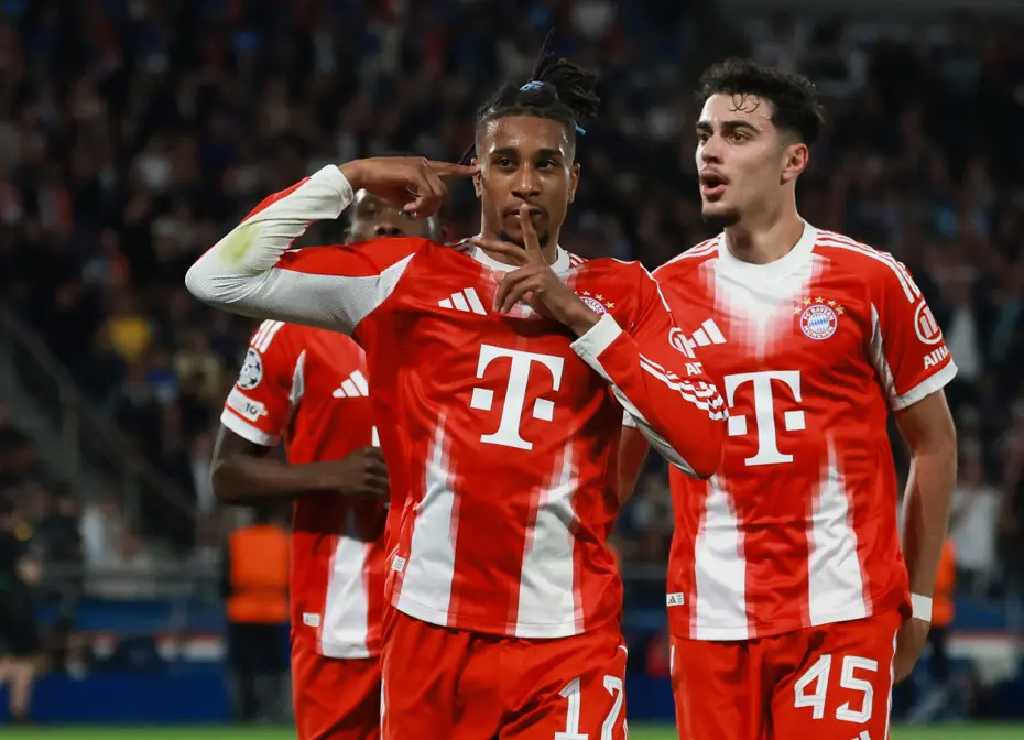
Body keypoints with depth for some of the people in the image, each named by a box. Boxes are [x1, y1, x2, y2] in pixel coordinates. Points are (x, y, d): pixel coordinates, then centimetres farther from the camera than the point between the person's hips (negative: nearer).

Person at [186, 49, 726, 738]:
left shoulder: (621, 294, 9)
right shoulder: (408, 278, 6)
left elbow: (703, 444, -4)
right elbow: (218, 277, 0)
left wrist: (576, 314, -6)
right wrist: (348, 178, -1)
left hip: (568, 648, 0)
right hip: (431, 632, 0)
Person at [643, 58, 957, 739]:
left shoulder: (871, 281, 1)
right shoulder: (666, 292, 8)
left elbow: (933, 442, 9)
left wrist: (918, 598, 8)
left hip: (843, 610, -2)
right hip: (710, 617, 2)